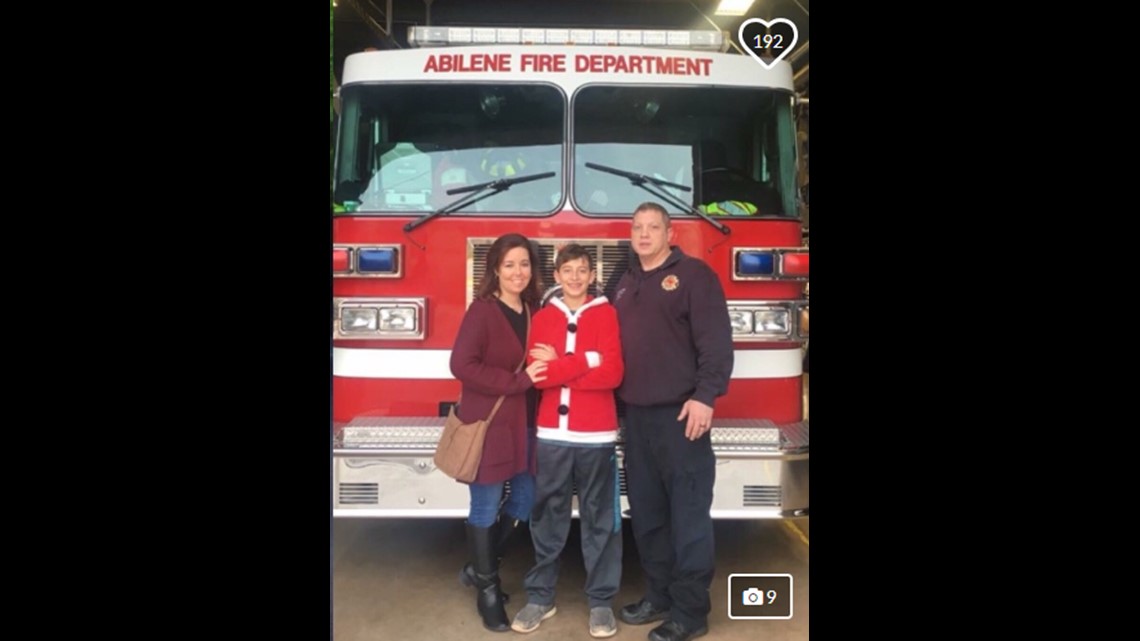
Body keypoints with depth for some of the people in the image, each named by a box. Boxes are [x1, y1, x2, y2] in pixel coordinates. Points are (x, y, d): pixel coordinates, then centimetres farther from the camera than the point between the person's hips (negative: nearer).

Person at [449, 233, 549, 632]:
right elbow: (462, 365, -18)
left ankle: (479, 568, 34)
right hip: (488, 423, -6)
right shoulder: (482, 310, -9)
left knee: (525, 501, 13)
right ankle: (488, 590, 21)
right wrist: (518, 380, -21)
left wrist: (546, 363, -6)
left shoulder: (535, 311, 8)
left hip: (525, 422, 7)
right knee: (485, 509, 4)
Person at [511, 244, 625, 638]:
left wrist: (557, 367, -9)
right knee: (547, 519, 8)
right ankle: (540, 597, 20)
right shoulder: (542, 317, 8)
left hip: (597, 435, -2)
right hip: (551, 434, 2)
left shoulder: (607, 314, 2)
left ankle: (601, 601, 15)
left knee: (600, 520, 5)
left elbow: (613, 374, -10)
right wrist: (587, 361, -11)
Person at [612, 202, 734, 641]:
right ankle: (658, 595, 26)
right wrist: (616, 399, 14)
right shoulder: (625, 283, 18)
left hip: (679, 413, -7)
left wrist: (705, 395, -20)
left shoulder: (694, 275, -3)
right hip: (636, 414, 7)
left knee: (688, 513, -2)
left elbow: (715, 340, -11)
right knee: (646, 513, 13)